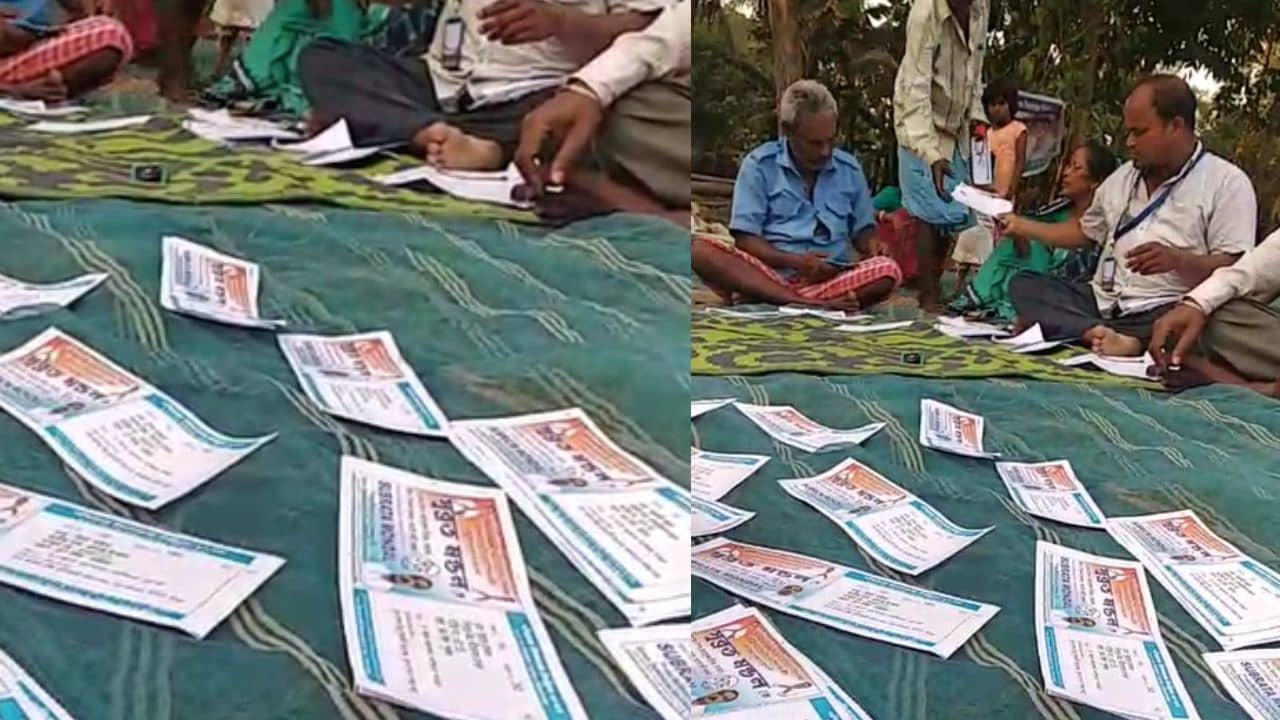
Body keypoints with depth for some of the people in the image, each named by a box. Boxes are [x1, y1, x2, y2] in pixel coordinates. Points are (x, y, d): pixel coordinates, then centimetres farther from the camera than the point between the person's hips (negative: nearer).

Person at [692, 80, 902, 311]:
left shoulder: (849, 169, 14)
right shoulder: (759, 165, 3)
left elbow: (861, 230, 22)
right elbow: (745, 239, -2)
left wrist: (872, 244, -2)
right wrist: (795, 261, -16)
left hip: (831, 280, 2)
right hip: (768, 276, -2)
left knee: (888, 270, -28)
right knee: (700, 249, -31)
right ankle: (811, 305, -44)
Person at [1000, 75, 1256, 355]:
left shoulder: (1228, 183, -1)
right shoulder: (1123, 177, 20)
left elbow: (1235, 269, -9)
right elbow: (1085, 232, 33)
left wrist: (1178, 260, -26)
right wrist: (1022, 226, 28)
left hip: (1164, 311, -6)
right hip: (1101, 302, 7)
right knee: (1024, 286, -14)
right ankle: (1104, 335, -36)